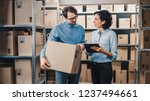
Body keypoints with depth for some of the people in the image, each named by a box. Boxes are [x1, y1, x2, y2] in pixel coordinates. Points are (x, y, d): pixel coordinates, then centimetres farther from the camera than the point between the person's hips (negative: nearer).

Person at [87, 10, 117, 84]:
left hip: (105, 66, -6)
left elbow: (114, 55, -11)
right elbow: (89, 52, 11)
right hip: (94, 66, 6)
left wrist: (103, 51, -27)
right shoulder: (93, 33, 8)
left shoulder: (111, 34, -9)